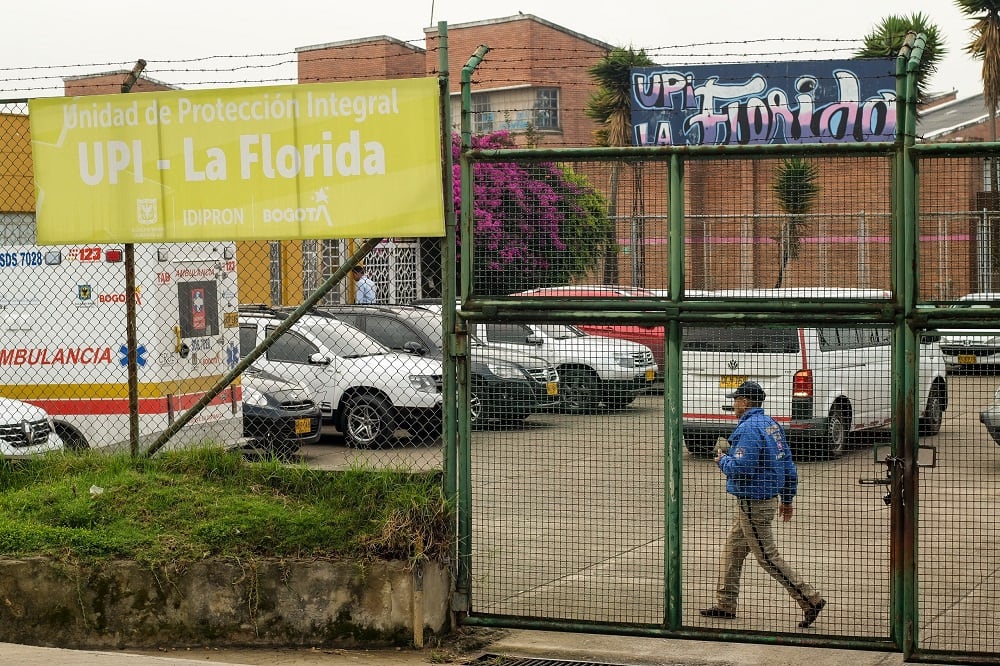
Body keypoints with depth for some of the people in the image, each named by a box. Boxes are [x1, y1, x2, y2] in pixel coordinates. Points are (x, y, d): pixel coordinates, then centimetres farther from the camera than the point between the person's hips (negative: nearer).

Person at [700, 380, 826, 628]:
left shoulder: (748, 429, -20)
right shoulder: (772, 425, 11)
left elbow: (741, 468, -27)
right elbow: (789, 465, 14)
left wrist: (722, 460, -8)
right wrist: (787, 498, 22)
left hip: (753, 503, -10)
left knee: (767, 557, -4)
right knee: (733, 549, 17)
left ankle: (810, 600, -3)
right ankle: (725, 605, 22)